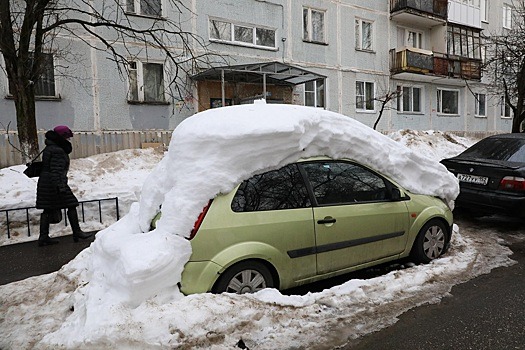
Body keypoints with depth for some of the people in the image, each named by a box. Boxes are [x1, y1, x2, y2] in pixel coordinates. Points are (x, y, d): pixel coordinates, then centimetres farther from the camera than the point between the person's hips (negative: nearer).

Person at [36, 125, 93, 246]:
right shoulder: (57, 150, -16)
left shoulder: (49, 148, 16)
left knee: (48, 209, 10)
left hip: (45, 184, 10)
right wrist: (60, 187, -24)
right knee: (71, 205, 0)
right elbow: (56, 170, -22)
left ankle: (43, 237, 12)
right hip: (54, 184, -10)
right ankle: (77, 233, 6)